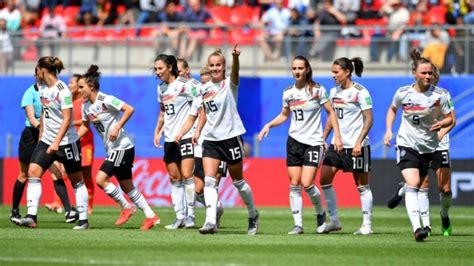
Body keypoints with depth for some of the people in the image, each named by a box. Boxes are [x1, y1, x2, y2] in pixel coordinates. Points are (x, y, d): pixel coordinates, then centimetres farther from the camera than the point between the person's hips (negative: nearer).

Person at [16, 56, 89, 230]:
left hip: (67, 142, -7)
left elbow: (67, 120, -21)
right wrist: (41, 137, 19)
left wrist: (56, 142, -27)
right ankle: (32, 217, -15)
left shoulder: (62, 91, -17)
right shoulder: (43, 89, 7)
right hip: (47, 140, 7)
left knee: (76, 181, 5)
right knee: (33, 171, -10)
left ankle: (83, 219, 14)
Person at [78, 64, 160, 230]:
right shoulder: (86, 106, 8)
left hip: (122, 147, -9)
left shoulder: (105, 100, -16)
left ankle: (126, 208, -1)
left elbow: (129, 109, -20)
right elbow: (85, 125, 22)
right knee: (127, 186, 11)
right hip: (112, 149, 9)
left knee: (100, 179, -15)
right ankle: (151, 216, 17)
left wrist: (117, 128, -23)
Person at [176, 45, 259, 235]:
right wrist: (181, 133, 6)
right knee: (209, 180, -13)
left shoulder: (229, 84, -7)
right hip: (210, 139, 4)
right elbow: (194, 115, 16)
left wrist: (235, 57, -52)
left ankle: (253, 215, 30)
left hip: (231, 137, -4)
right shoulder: (203, 89, 6)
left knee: (238, 181, 8)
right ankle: (211, 221, -21)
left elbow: (235, 72, -31)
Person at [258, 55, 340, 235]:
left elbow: (330, 112, -1)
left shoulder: (317, 90, -7)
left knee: (307, 184, -13)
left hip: (314, 142, -4)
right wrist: (269, 125, 2)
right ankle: (298, 224, 2)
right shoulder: (288, 93, 5)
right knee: (294, 185, -2)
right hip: (294, 141, 4)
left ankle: (320, 213, 14)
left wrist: (337, 136, -6)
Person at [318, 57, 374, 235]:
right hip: (337, 144, 7)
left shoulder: (360, 92, -11)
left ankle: (367, 225, 5)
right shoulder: (334, 92, 11)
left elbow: (369, 120, -13)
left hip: (356, 146, -7)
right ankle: (334, 220, 8)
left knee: (362, 185, -1)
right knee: (324, 179, 0)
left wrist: (358, 142, -21)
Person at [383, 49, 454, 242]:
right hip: (407, 144, -2)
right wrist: (388, 130, 3)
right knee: (413, 184, -21)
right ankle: (416, 227, -30)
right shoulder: (403, 93, -6)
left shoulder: (439, 95, -8)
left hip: (428, 147, 2)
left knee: (420, 186, 13)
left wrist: (441, 124, -22)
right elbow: (392, 109, 15)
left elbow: (450, 118, 0)